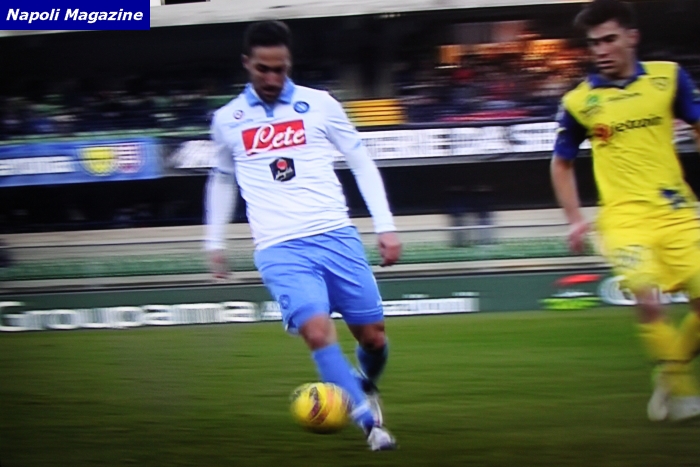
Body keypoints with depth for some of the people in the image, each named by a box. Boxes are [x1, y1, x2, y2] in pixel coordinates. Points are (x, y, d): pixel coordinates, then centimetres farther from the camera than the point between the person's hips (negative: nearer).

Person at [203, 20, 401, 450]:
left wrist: (385, 226, 4)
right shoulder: (227, 120, 9)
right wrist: (215, 241, 24)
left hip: (337, 237, 1)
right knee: (317, 331, -22)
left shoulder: (319, 105, 5)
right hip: (280, 250, -1)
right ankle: (371, 423, -15)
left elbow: (361, 162, 10)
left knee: (372, 334, 3)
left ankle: (366, 385, 38)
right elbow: (222, 179, 25)